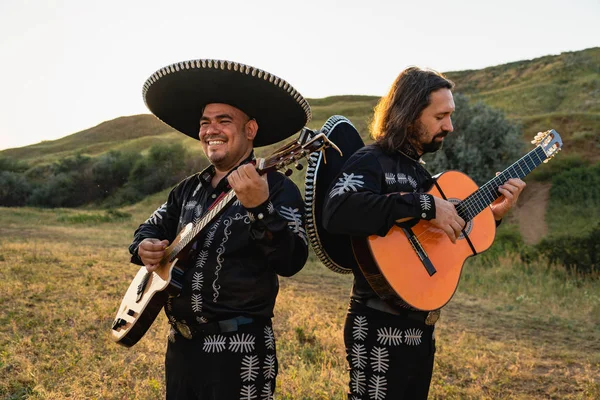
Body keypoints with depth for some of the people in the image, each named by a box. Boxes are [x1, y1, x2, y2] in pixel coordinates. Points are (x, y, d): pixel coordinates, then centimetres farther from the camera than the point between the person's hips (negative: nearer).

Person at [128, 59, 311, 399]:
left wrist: (260, 208, -36)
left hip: (238, 351, -6)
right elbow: (150, 229, 18)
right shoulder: (188, 189, 9)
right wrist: (145, 248, -4)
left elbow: (292, 263, -22)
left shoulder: (278, 188, -11)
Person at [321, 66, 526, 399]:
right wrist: (425, 205, -31)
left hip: (420, 325, 9)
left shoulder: (417, 169, 14)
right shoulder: (371, 162, -13)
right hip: (382, 327, -9)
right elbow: (337, 213, -36)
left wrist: (490, 216, 5)